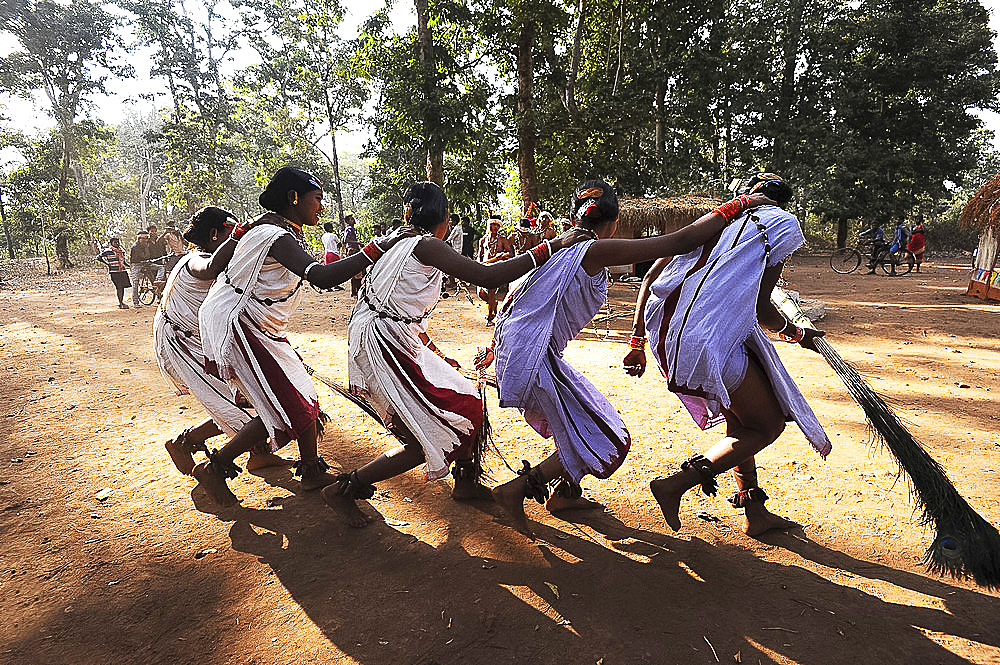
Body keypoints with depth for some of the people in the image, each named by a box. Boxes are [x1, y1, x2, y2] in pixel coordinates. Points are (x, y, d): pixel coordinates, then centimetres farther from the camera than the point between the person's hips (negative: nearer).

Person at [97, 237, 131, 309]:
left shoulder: (122, 251, 15)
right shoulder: (108, 251, -2)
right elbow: (99, 257, 4)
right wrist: (107, 263, -2)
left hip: (123, 271, 6)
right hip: (114, 271, -6)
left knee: (123, 286, 5)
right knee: (119, 287, -11)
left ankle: (122, 302, 17)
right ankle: (120, 304, -6)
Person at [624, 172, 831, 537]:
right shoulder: (782, 223, 10)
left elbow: (650, 278, 17)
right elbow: (761, 309, 4)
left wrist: (638, 342, 20)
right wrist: (797, 333, 25)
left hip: (663, 335, 8)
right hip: (709, 339, -7)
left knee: (740, 418, 25)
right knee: (768, 425, 11)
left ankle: (754, 512, 35)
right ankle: (675, 485, 5)